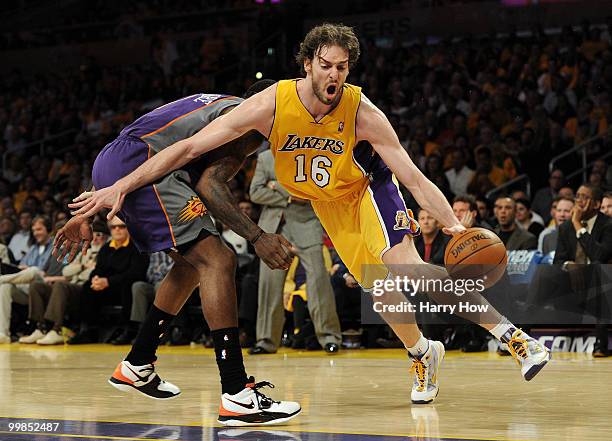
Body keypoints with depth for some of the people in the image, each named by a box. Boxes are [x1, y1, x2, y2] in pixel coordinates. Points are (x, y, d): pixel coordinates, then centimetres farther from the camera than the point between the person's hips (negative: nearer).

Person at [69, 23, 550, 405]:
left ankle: (513, 336, -23)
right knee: (380, 288, -1)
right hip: (329, 204, 3)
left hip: (370, 189, -3)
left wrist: (454, 225, -40)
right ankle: (423, 354, 25)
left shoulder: (362, 113, -29)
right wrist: (122, 186, -28)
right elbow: (190, 148, -25)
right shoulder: (272, 103, -27)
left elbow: (414, 177, -26)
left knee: (408, 271, -23)